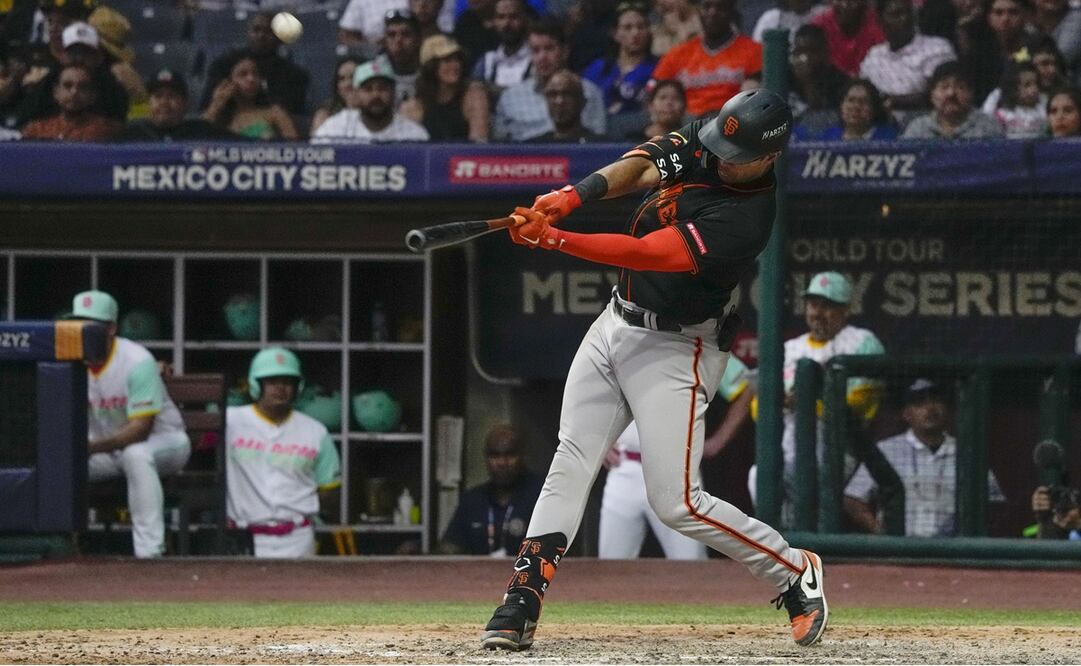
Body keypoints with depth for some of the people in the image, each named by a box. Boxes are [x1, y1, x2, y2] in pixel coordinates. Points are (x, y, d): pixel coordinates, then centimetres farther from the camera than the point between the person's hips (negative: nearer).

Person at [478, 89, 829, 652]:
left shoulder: (746, 219, -25)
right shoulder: (699, 147, -2)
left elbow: (646, 253, -30)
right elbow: (637, 167, -10)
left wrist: (554, 240, -35)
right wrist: (568, 198, -29)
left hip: (675, 350, -7)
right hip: (617, 325, 7)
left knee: (676, 501, -9)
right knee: (570, 463, -2)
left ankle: (795, 573, 10)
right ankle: (520, 605, -4)